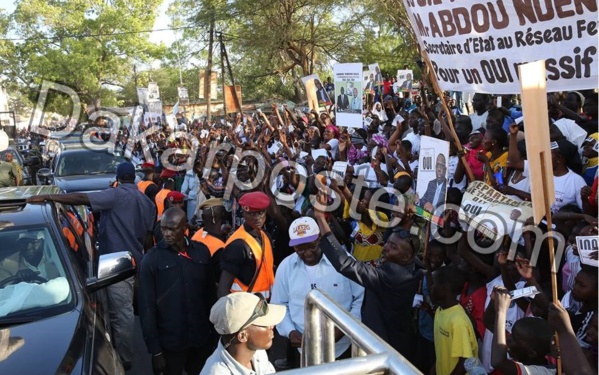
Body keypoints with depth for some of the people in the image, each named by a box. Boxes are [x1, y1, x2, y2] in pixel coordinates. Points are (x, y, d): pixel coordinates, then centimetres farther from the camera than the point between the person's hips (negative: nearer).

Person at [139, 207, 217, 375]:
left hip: (202, 338, 3)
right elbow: (147, 307, -8)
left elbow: (210, 293, 6)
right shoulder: (151, 259, -10)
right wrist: (155, 350, -9)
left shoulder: (202, 251, -2)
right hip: (169, 342, -3)